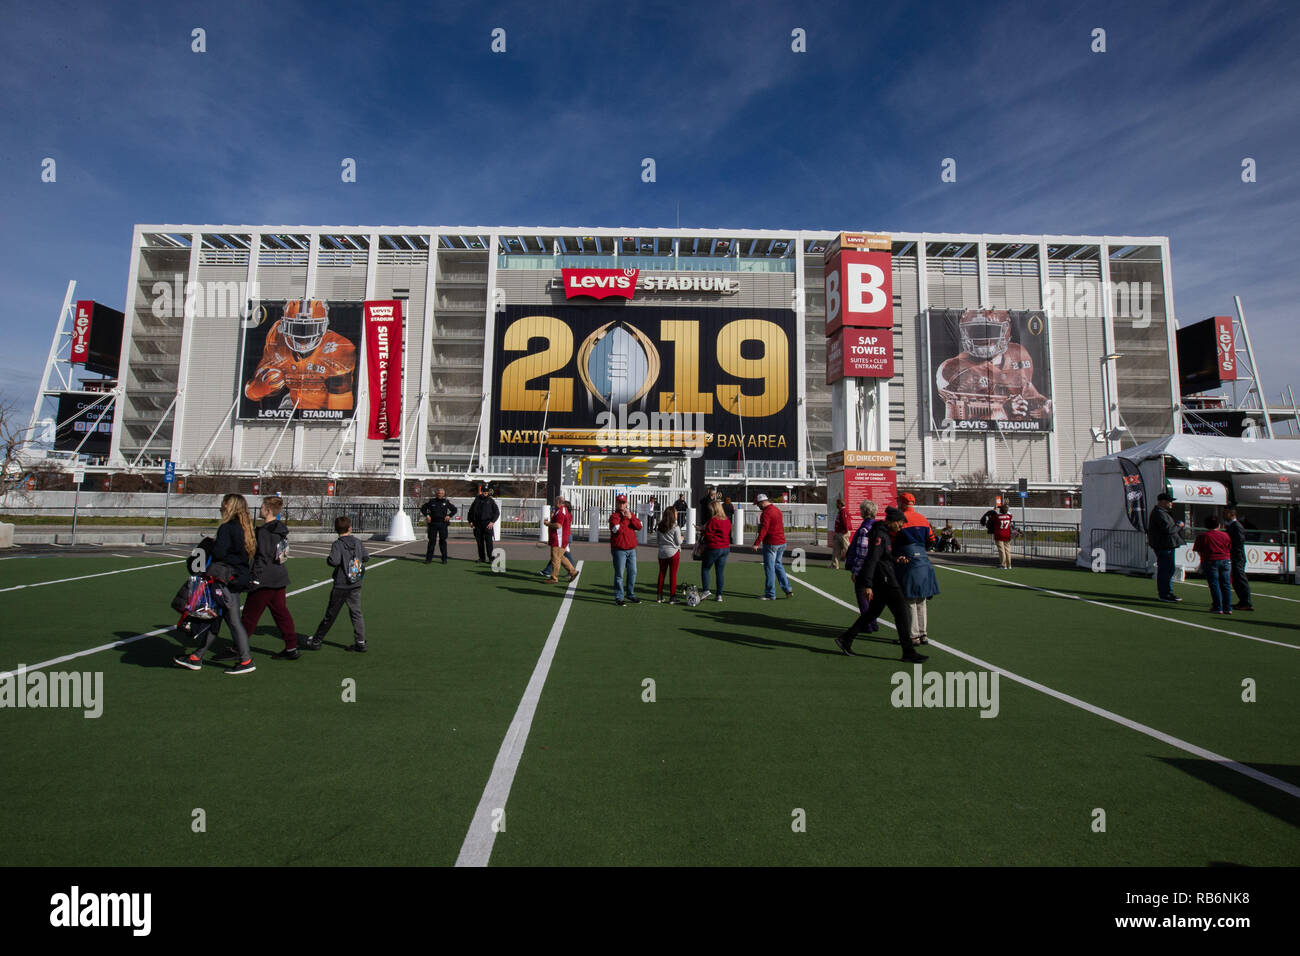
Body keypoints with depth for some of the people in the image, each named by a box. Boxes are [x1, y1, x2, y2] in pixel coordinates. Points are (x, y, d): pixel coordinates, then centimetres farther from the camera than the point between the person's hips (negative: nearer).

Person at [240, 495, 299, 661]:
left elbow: (262, 558, -19)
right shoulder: (282, 529, 10)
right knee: (281, 613, 11)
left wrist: (255, 579, -17)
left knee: (250, 615, 4)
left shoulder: (263, 531, -16)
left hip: (264, 580, -8)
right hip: (280, 579, 8)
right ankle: (291, 648, 13)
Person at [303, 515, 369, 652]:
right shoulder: (358, 542, 1)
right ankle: (360, 642, 3)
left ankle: (316, 641, 23)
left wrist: (328, 559, -3)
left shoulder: (337, 544, -12)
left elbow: (334, 561, -24)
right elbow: (366, 557, 7)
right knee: (356, 613, 7)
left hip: (341, 586, -3)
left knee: (330, 615, 8)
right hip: (356, 585, 4)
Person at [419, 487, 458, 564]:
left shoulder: (446, 502, 6)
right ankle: (429, 558, 7)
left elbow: (454, 509, 14)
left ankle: (444, 559, 8)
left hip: (443, 524, 0)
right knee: (431, 540, 1)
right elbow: (423, 508, 16)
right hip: (433, 523, 0)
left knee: (443, 541, 2)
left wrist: (449, 516, 0)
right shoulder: (431, 501, 6)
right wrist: (427, 515, 2)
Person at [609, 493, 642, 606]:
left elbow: (639, 527, -1)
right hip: (619, 549, -6)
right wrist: (624, 518, -17)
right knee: (619, 574, -2)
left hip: (631, 549, 6)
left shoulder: (631, 514, 13)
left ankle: (630, 594, 26)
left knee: (632, 572, 12)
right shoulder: (614, 516, -6)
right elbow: (618, 530, -21)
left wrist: (630, 517, -13)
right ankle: (619, 597, 6)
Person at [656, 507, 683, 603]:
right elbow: (678, 542, -7)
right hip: (673, 552, -4)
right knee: (673, 574, 2)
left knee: (661, 573, 11)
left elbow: (658, 539, 9)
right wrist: (681, 538, 13)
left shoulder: (660, 526, 3)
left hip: (662, 553, 5)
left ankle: (660, 596, 14)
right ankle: (672, 597, 3)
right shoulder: (676, 527, -11)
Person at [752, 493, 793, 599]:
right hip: (781, 542, 9)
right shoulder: (777, 509, 12)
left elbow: (763, 529, -26)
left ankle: (770, 594, 6)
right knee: (778, 565, 20)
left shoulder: (766, 513, -16)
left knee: (769, 568, 0)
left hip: (771, 544, -9)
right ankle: (788, 589, 18)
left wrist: (756, 543, -28)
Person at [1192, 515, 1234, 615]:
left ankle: (1218, 608, -2)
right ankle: (1228, 608, 9)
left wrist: (1203, 558, 13)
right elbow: (1230, 550, 9)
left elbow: (1198, 551, -3)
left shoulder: (1202, 536, -4)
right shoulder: (1225, 535, 7)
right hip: (1226, 561, 3)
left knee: (1214, 585, 0)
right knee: (1226, 585, 8)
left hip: (1211, 562, -3)